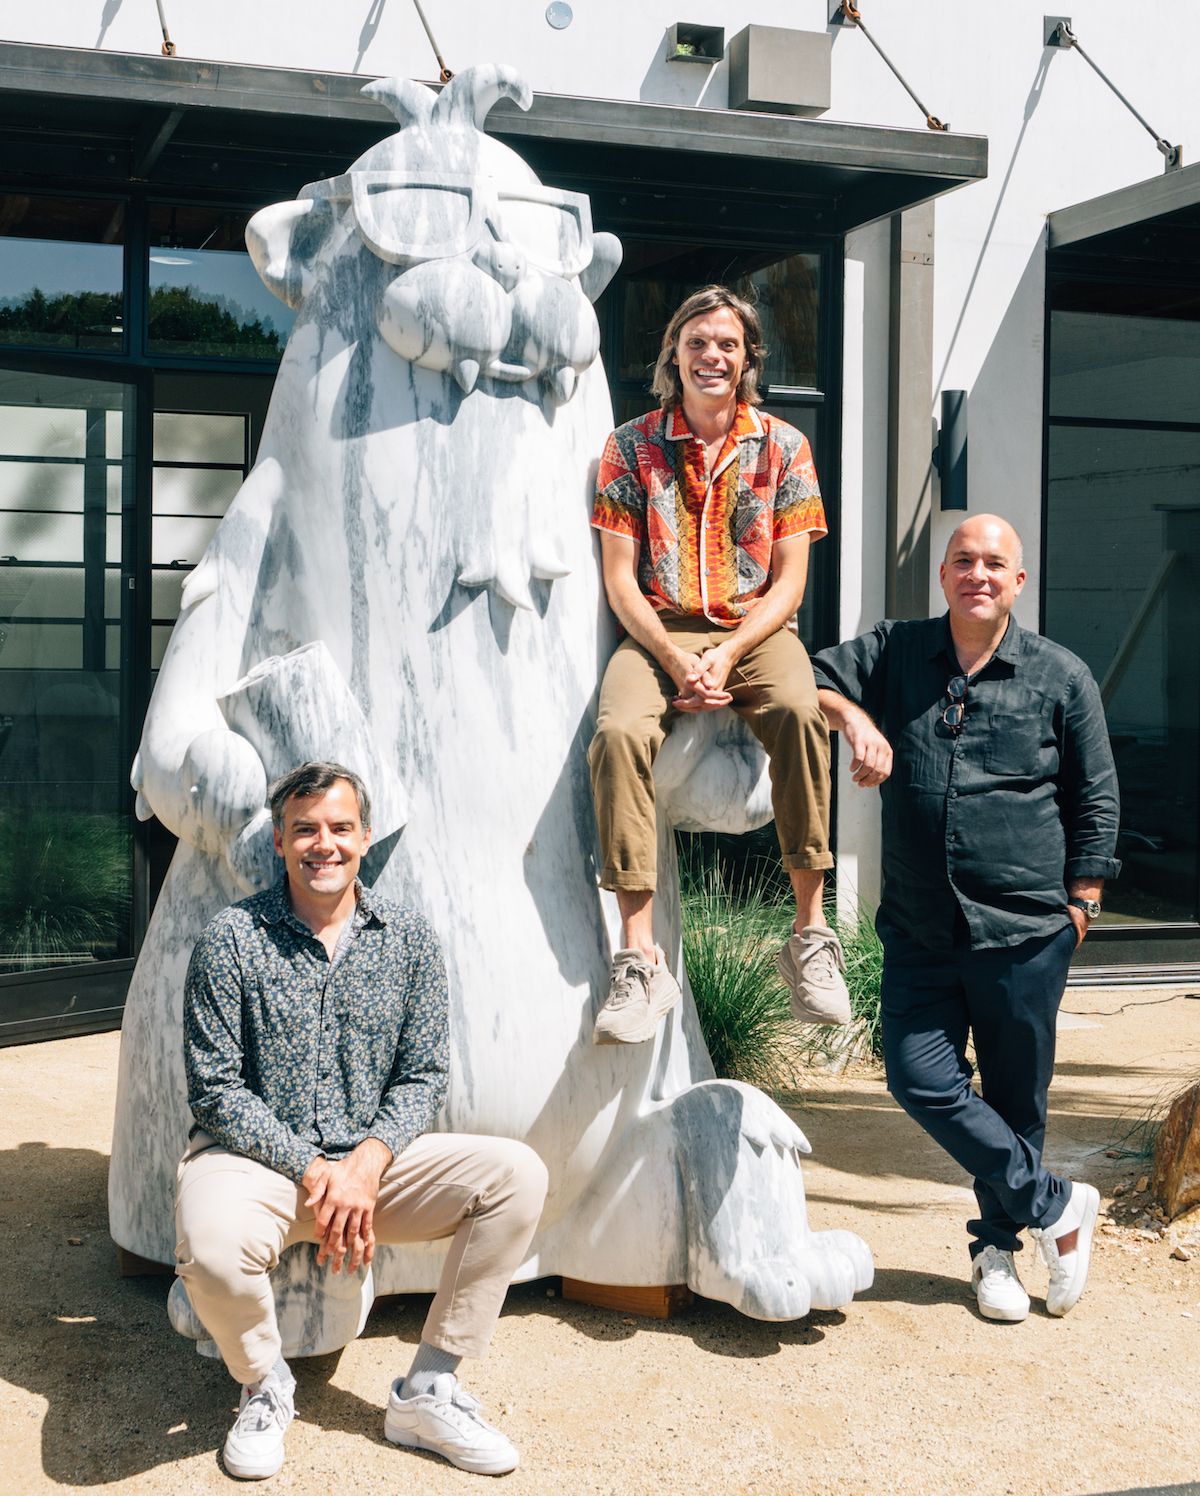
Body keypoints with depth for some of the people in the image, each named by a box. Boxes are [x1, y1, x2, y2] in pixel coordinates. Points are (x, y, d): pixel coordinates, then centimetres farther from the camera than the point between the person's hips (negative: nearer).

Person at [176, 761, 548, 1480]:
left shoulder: (408, 937, 3)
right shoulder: (232, 938, -6)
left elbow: (423, 1076, 2)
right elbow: (217, 1089, -8)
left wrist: (368, 1160, -16)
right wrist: (311, 1169, -17)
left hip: (373, 1158, 3)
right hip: (255, 1155, -3)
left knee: (518, 1172, -18)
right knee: (211, 1250, -36)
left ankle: (426, 1391, -8)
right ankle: (265, 1386, 0)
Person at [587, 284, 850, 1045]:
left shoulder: (783, 446, 7)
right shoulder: (631, 446, 6)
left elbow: (789, 581, 1)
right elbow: (620, 579, 1)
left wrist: (726, 654, -15)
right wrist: (676, 661, -15)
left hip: (756, 628, 0)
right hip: (658, 631, 0)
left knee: (799, 709, -35)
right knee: (620, 731, -32)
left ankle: (811, 930, -27)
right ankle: (640, 957, -30)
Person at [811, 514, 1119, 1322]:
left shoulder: (1061, 676, 2)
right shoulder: (897, 652, 7)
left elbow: (1096, 802, 7)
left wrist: (1077, 909, 1)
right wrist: (854, 719, -16)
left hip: (1025, 931, -2)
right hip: (919, 929, 2)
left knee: (1016, 1098, 8)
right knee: (922, 1080, -7)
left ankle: (999, 1245, 30)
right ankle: (1055, 1206, 11)